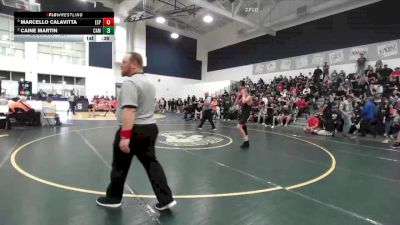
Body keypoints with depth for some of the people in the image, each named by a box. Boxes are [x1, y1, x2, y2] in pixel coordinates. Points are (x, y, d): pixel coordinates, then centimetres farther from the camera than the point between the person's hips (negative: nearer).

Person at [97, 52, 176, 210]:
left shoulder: (130, 82, -16)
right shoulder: (149, 82, 14)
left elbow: (129, 110, -27)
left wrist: (125, 136, -28)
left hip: (133, 129, -8)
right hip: (150, 127, 8)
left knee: (120, 166, 11)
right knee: (151, 163, 11)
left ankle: (113, 198, 30)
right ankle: (166, 199, 11)